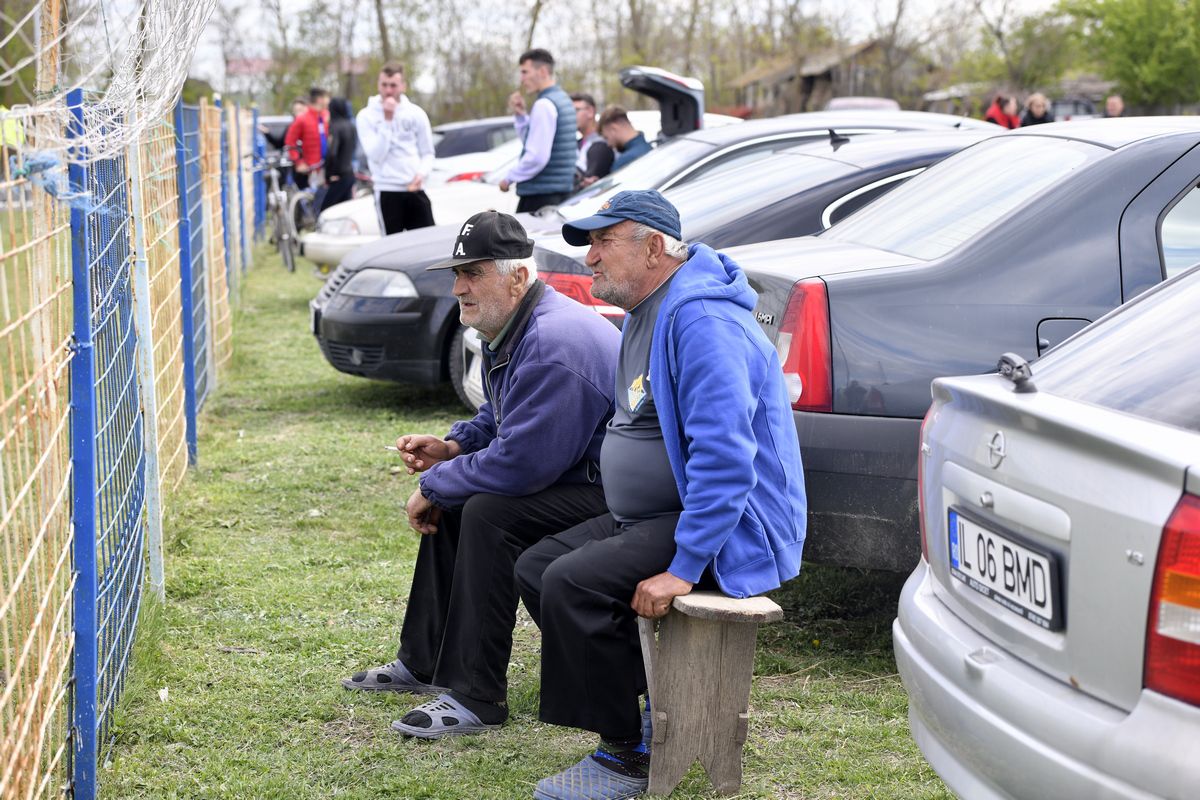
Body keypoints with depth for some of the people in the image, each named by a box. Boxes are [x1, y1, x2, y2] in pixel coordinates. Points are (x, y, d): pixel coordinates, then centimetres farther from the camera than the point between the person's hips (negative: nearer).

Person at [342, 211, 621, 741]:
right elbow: (498, 418, 24)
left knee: (488, 513, -27)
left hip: (609, 496, -12)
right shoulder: (508, 328, 7)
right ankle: (423, 663, 24)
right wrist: (452, 447, 3)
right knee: (449, 499, 15)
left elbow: (518, 463, -31)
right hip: (568, 475, 12)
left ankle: (476, 699, -21)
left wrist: (434, 486, -16)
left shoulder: (551, 346, -28)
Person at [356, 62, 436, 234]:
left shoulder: (415, 113, 7)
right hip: (387, 192, -3)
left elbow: (428, 153, 12)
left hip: (415, 190, 3)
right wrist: (387, 120, -14)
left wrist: (421, 173, -9)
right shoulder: (367, 116, -1)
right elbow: (376, 154, -11)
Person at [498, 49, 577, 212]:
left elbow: (537, 156, -21)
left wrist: (509, 178, -9)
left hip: (540, 194, -10)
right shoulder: (563, 99, 16)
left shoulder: (544, 105, -15)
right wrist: (520, 115, 12)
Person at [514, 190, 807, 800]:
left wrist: (684, 568, -30)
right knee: (535, 568, 5)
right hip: (650, 517, 11)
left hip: (727, 528, -11)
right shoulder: (644, 315, 14)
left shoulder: (702, 322, -22)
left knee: (572, 583, -25)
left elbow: (725, 457, -29)